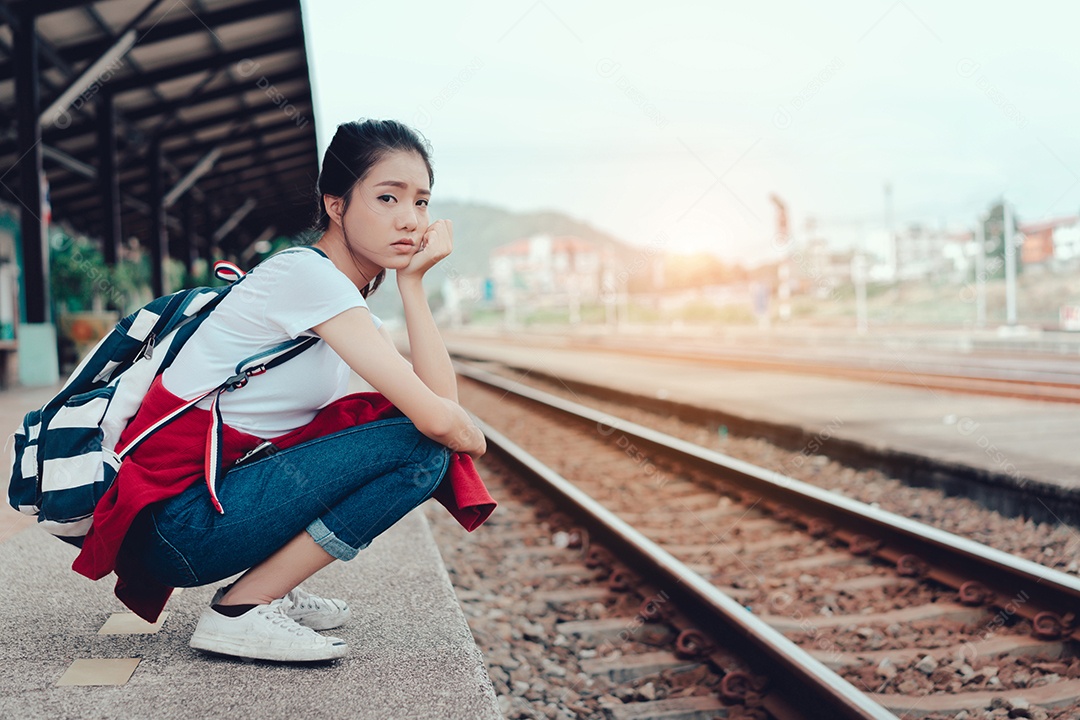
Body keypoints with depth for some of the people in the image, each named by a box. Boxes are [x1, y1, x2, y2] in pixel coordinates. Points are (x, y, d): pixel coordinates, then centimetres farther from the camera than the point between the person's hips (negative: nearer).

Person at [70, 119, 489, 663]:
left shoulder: (347, 300, 11)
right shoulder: (307, 273, -17)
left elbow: (441, 397, 0)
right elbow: (436, 418, -23)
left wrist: (413, 281, -2)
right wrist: (469, 437, -1)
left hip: (225, 486, 9)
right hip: (177, 519, -9)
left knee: (424, 438, 9)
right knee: (421, 446, -16)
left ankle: (271, 589, 9)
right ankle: (240, 611, -11)